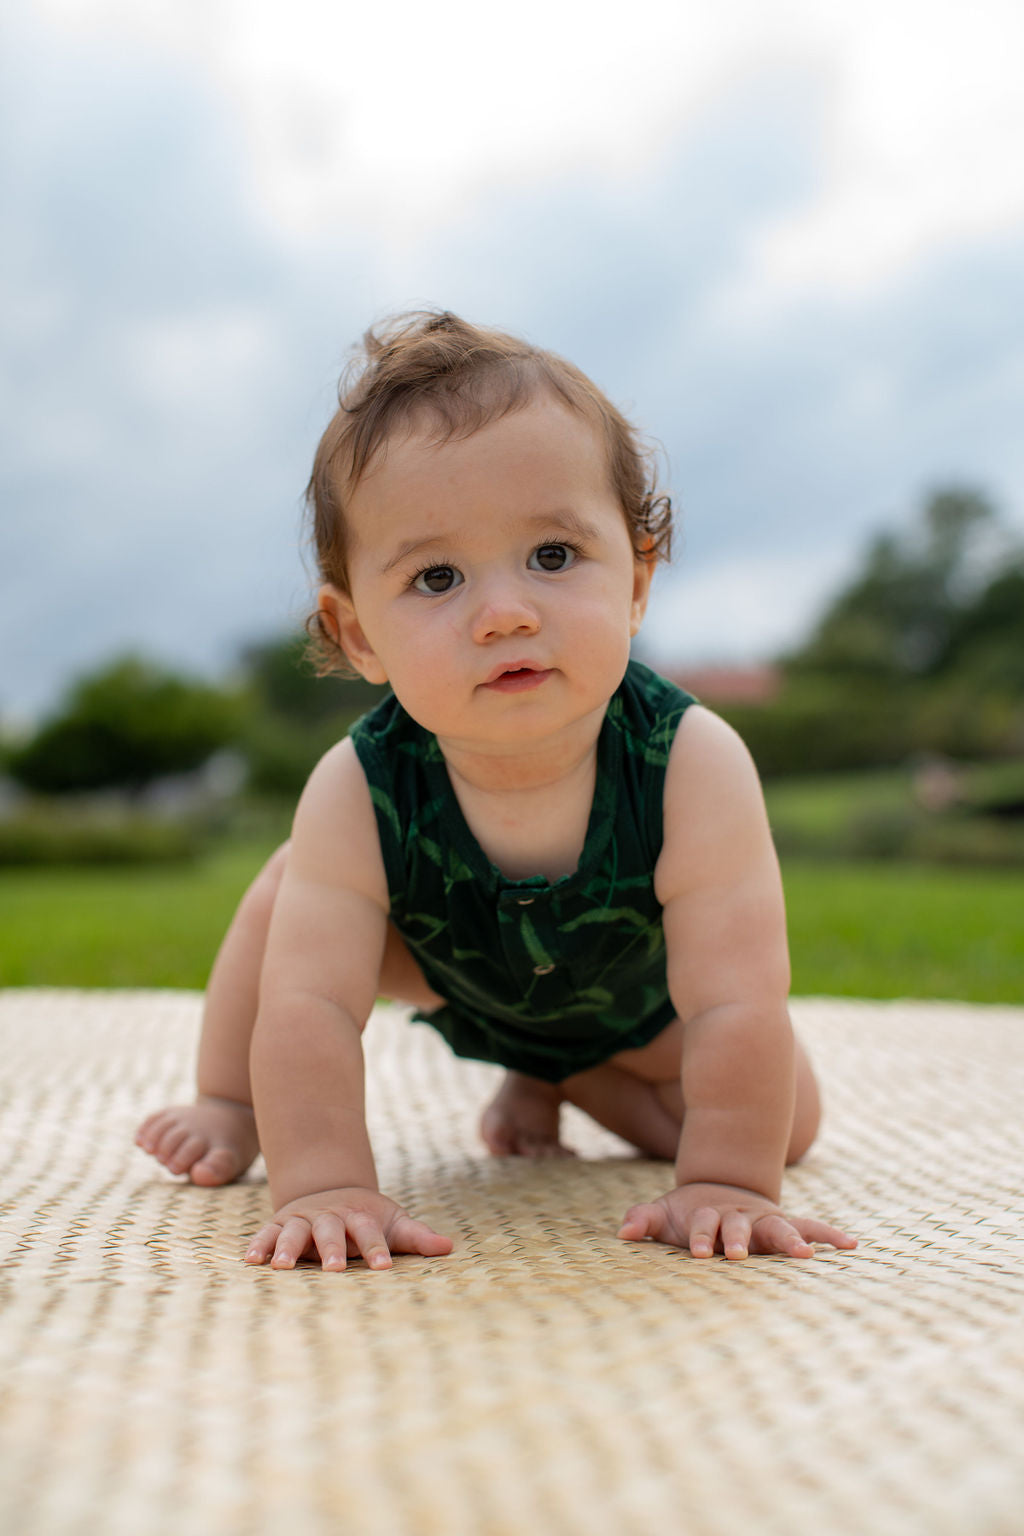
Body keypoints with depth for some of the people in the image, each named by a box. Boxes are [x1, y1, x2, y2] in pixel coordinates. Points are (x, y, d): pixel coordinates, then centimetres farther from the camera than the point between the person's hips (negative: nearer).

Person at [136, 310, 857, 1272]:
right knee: (286, 897, -10)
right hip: (459, 979, 0)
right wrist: (322, 1185, -46)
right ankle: (233, 1101, 17)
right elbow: (309, 1004, -39)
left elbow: (736, 1004, -41)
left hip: (633, 990, 0)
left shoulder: (694, 769, -43)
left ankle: (557, 1081, 19)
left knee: (786, 1123, -1)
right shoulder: (357, 796, -39)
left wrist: (728, 1182, -43)